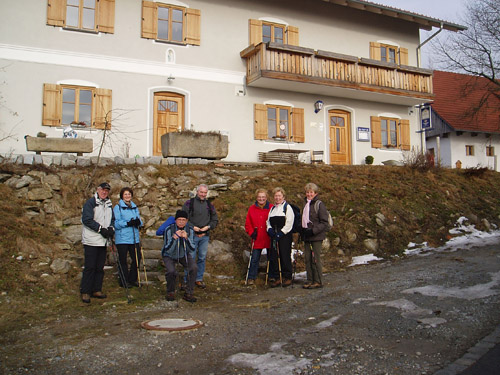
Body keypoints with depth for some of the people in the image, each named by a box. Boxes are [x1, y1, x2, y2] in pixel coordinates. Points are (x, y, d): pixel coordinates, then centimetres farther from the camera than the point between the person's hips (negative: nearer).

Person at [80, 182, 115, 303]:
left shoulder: (108, 204, 16)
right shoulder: (90, 202, -6)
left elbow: (112, 219, 20)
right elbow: (87, 220, -15)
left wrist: (111, 228, -1)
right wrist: (101, 229, -17)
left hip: (103, 241, 7)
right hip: (91, 240, -7)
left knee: (100, 267, 10)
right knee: (90, 266, -6)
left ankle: (96, 290, 19)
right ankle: (85, 292, 1)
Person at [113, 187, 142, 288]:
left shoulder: (135, 207, 16)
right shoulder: (118, 207, -1)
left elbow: (139, 222, 15)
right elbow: (116, 224, -8)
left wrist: (138, 222, -8)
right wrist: (127, 223, -21)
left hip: (134, 238, 5)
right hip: (122, 238, -5)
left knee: (137, 258, 4)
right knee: (123, 260, 2)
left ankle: (132, 279, 20)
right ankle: (124, 281, 14)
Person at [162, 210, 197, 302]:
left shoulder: (190, 230, -14)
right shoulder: (169, 230, -22)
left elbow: (192, 248, -16)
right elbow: (167, 249, -24)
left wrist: (186, 238, -33)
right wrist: (174, 237, -38)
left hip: (184, 254, 2)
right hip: (169, 256, -2)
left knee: (194, 268, -22)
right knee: (171, 271, -28)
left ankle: (188, 293, -7)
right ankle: (170, 292, 2)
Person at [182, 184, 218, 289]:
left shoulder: (209, 205, 12)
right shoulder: (189, 203, 0)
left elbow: (215, 220, 15)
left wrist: (208, 226, -3)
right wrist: (192, 227, -14)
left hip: (205, 236, 4)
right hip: (192, 235, -4)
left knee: (202, 258, 8)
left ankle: (199, 279, 20)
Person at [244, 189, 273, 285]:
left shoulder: (271, 208, -1)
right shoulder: (252, 209, 5)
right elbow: (248, 223, 8)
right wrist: (251, 233, -5)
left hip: (269, 238, -1)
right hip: (257, 239, 1)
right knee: (254, 259, 2)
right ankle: (251, 278, 9)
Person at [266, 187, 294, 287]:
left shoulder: (287, 207, -1)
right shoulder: (272, 208, 19)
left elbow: (289, 223, -8)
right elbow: (268, 221, 20)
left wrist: (280, 233, -14)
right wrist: (270, 229, 0)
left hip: (285, 235, -6)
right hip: (274, 237, 6)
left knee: (285, 256, -5)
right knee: (273, 256, 3)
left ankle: (287, 277, 6)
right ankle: (276, 277, 12)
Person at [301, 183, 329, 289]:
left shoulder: (319, 204, -8)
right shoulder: (306, 204, 16)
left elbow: (324, 223, -11)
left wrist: (313, 230, -19)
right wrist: (303, 230, 13)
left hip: (316, 237, -7)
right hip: (307, 236, 7)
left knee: (315, 259, -4)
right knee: (307, 259, 8)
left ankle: (318, 281, 5)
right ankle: (310, 280, 16)